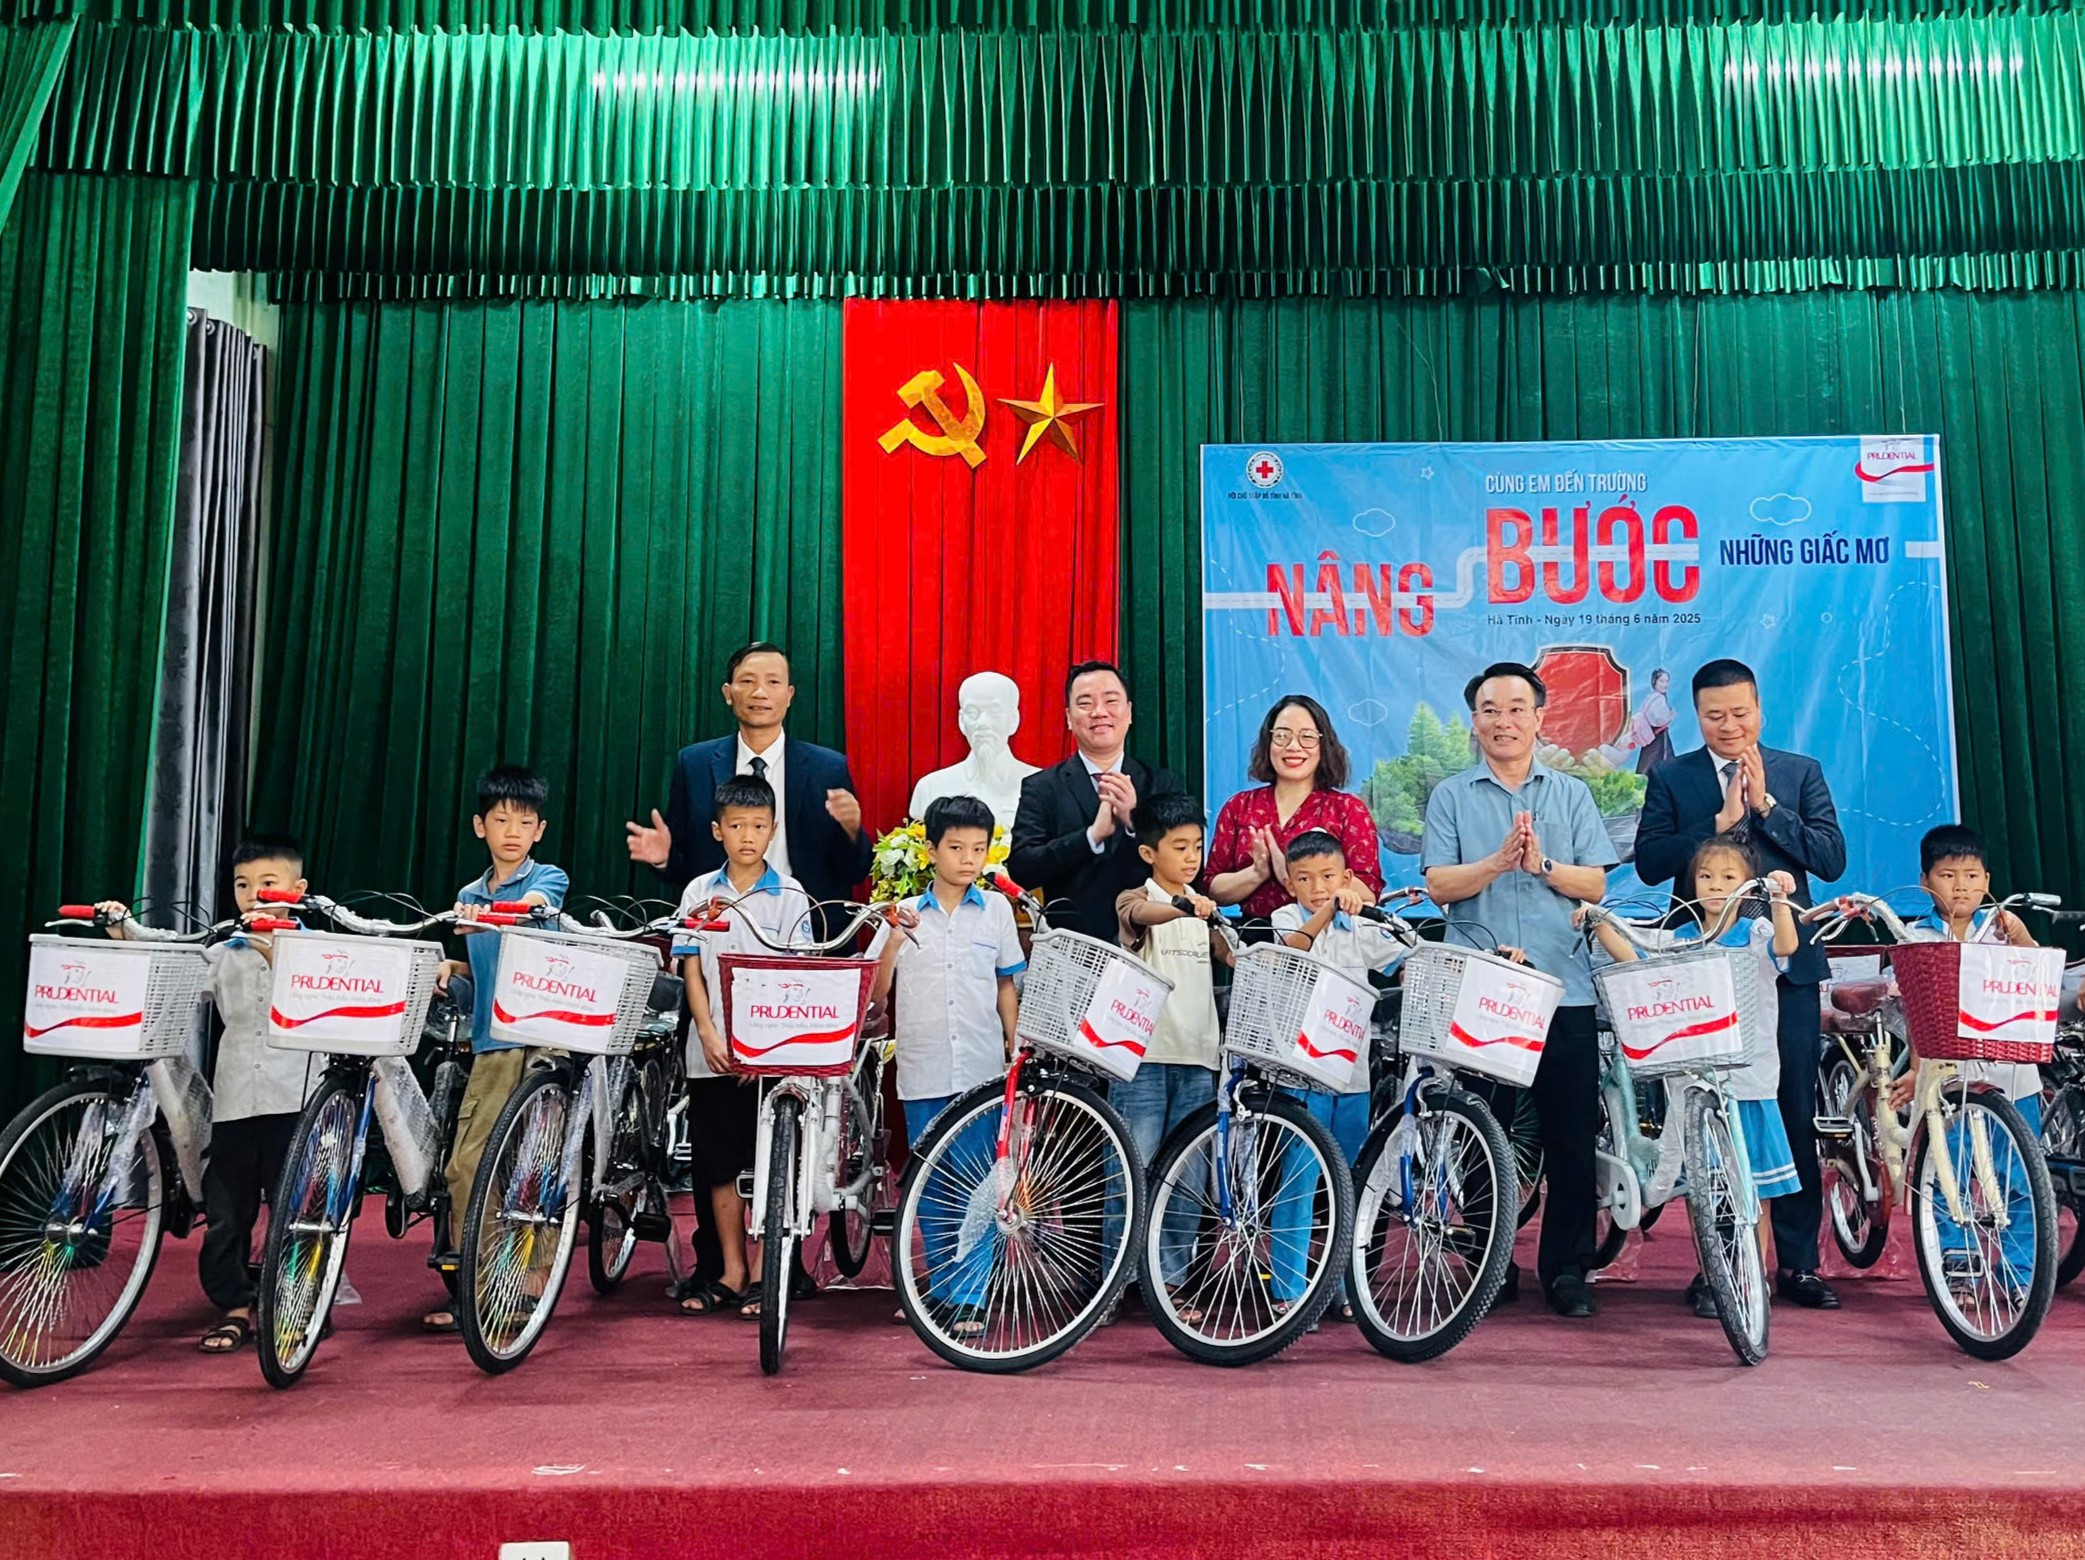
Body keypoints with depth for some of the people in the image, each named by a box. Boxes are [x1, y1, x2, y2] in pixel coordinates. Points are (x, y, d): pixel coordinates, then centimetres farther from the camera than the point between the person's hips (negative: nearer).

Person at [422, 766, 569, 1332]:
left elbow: (530, 908, -23)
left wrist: (486, 918, -43)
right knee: (466, 1165, 0)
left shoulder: (549, 879, 0)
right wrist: (452, 967, 2)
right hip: (492, 1045, 5)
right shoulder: (468, 897, 15)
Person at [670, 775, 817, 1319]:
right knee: (719, 1165, 7)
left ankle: (761, 1274, 12)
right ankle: (730, 1271, 18)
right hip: (713, 1053, 2)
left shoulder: (789, 896, 0)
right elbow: (692, 971, 4)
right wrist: (709, 1037, -9)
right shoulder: (699, 893, 6)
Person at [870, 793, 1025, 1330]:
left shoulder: (996, 909, 5)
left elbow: (1007, 986, 10)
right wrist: (896, 939, -13)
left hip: (981, 1069, -1)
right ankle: (939, 1287, 25)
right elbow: (875, 992, 0)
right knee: (930, 1187, 11)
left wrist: (1017, 1052, 6)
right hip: (923, 1070, 1)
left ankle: (970, 1296, 7)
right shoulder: (906, 914, 4)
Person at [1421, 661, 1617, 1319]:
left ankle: (1567, 1269, 13)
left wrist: (1542, 864, -12)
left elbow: (1595, 884, 5)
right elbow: (1438, 884, -2)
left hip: (1563, 987, 1)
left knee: (1572, 1135, 1)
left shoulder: (1571, 794, 13)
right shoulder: (1450, 796, 9)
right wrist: (1499, 861, -16)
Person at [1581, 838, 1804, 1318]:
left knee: (1754, 1188, 5)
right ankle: (1708, 1278, 21)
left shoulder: (1757, 933, 0)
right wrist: (1600, 924, -12)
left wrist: (1779, 901, -36)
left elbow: (1786, 945, -20)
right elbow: (1632, 958, 0)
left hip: (1748, 1077, -3)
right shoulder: (1678, 939, 8)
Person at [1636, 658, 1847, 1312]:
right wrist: (1720, 821, -15)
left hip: (1786, 963, 1)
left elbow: (1831, 858, -3)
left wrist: (1764, 804, -12)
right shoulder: (1670, 779, 5)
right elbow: (1649, 863, -6)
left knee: (1795, 1117, 5)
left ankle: (1797, 1262, 16)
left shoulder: (1800, 773, 8)